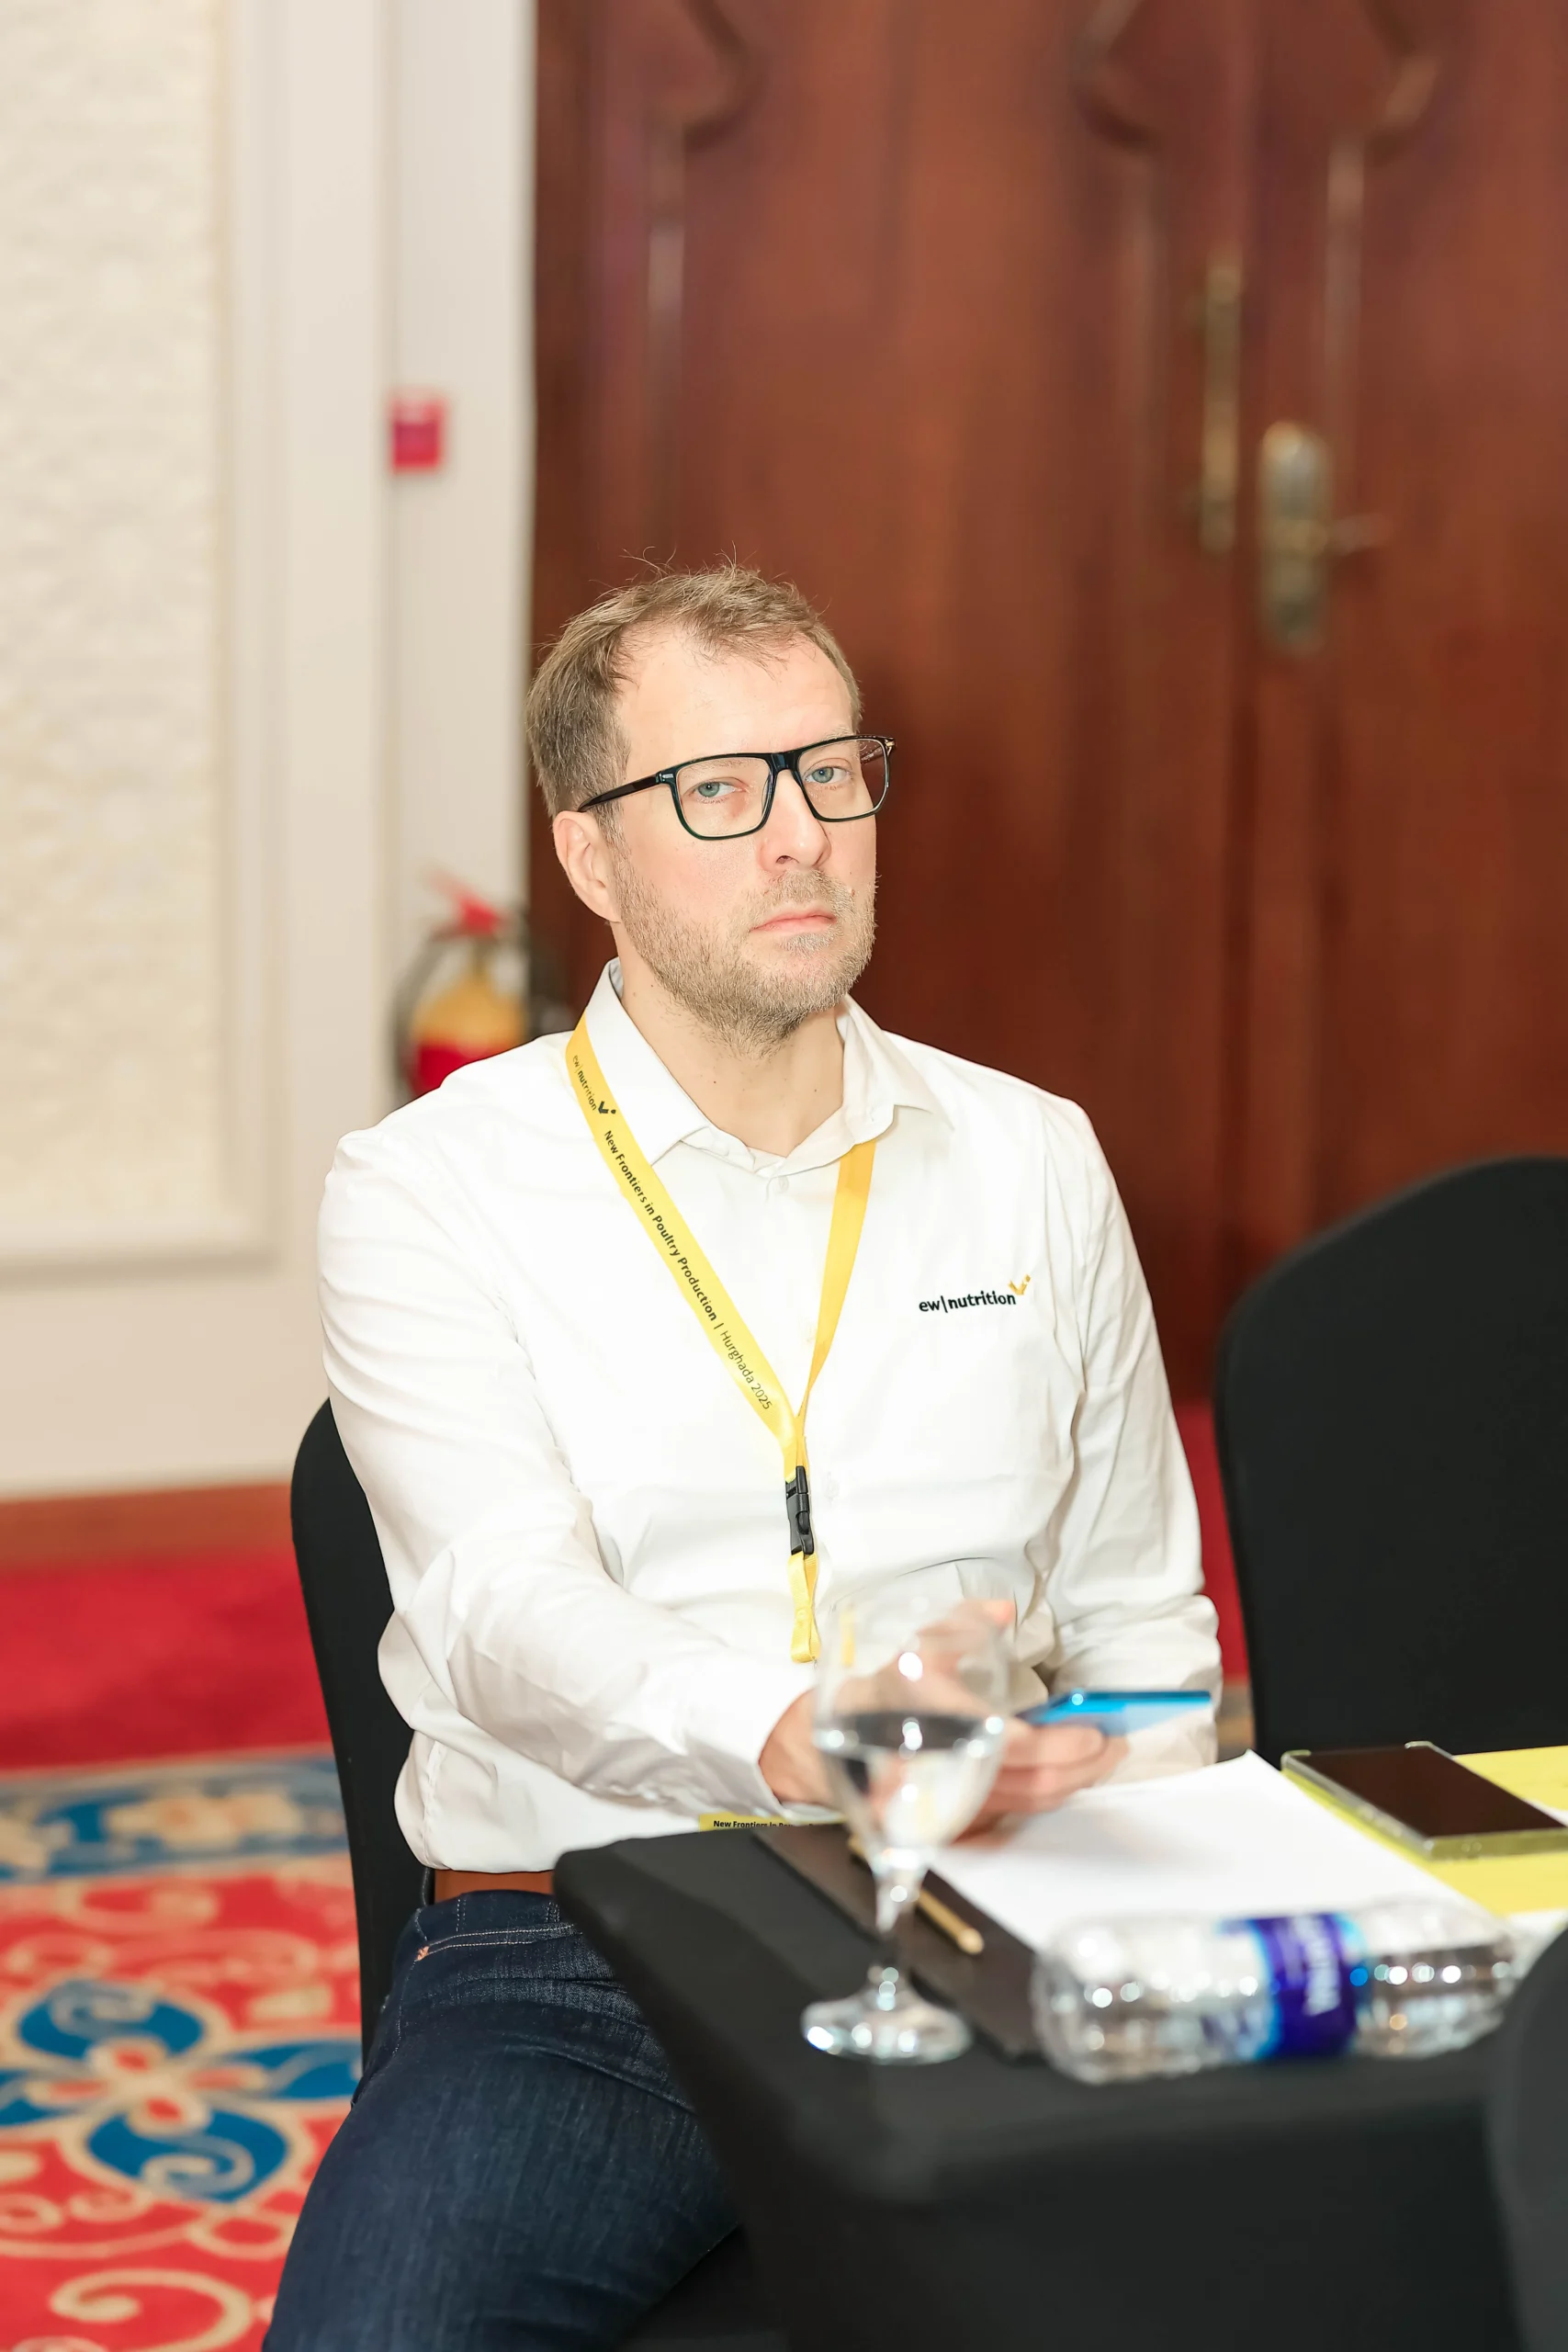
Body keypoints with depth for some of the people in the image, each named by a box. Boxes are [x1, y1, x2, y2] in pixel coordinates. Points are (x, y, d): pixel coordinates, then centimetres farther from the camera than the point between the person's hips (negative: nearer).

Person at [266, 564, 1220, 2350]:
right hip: (566, 1966, -2)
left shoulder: (1034, 1161, 15)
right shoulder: (427, 1193, 2)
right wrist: (793, 1741, -35)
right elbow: (509, 1615, -14)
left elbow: (1139, 1610, 20)